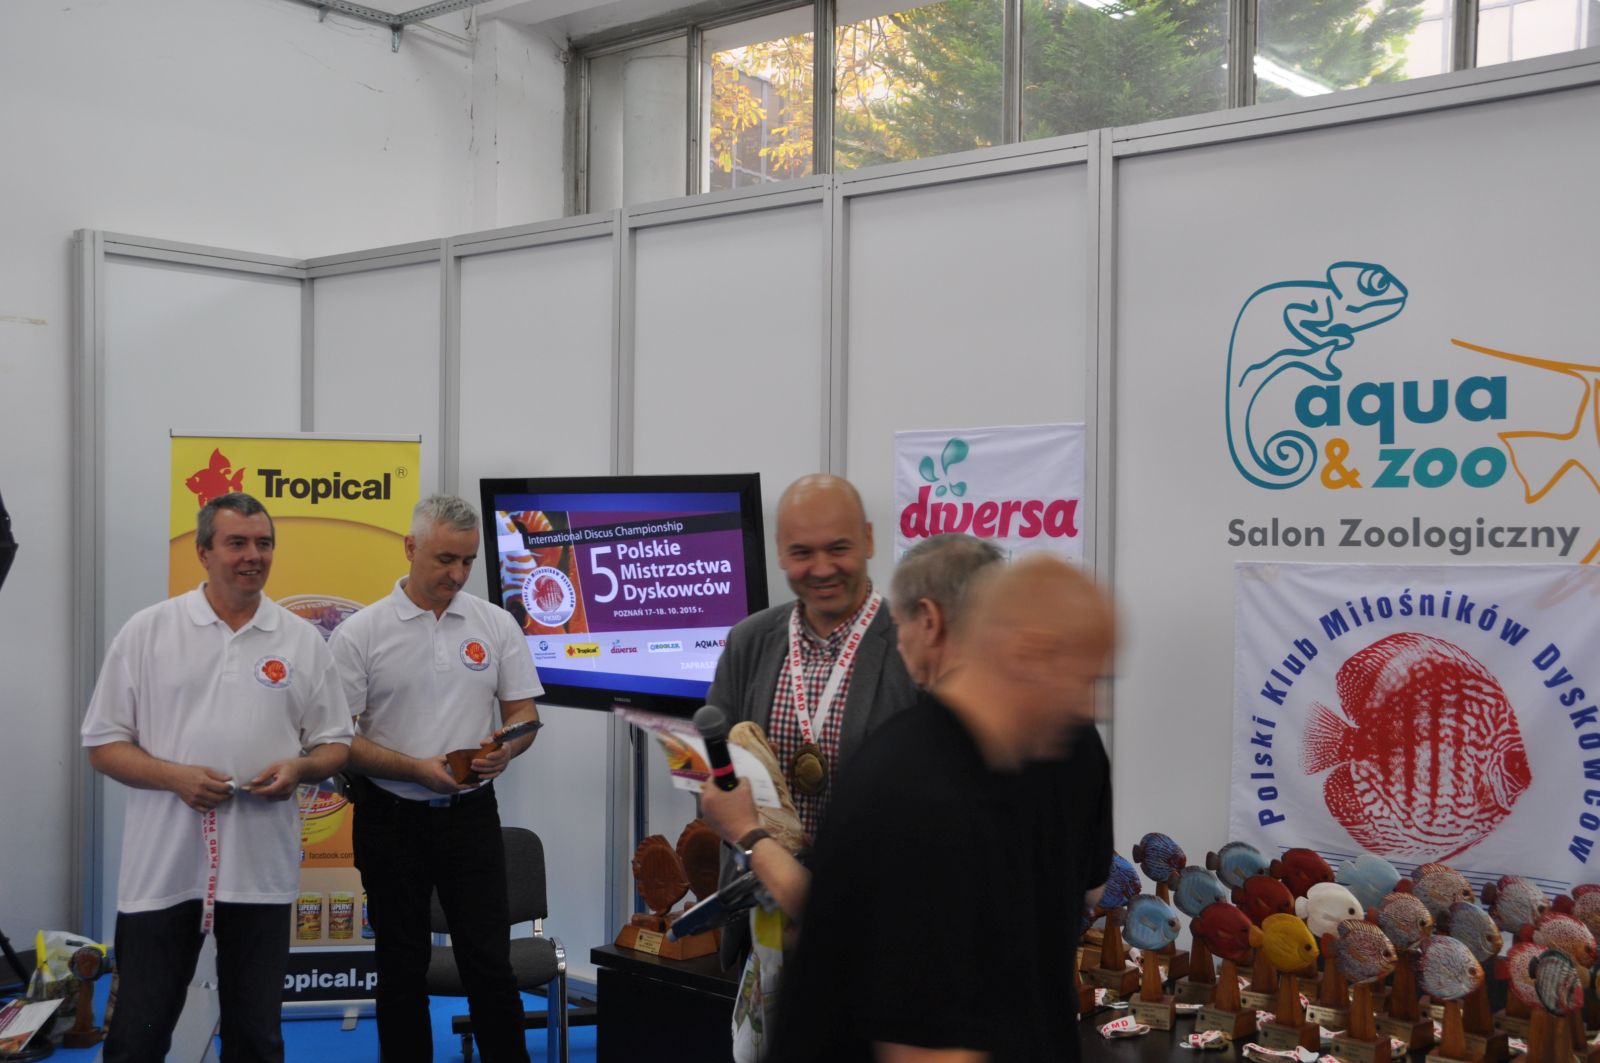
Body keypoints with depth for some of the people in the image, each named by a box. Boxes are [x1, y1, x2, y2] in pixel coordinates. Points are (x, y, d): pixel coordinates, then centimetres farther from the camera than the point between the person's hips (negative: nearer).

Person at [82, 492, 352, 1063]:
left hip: (260, 868, 1)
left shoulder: (302, 640, 5)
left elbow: (335, 745, 10)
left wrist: (300, 767, -13)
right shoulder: (147, 631, 1)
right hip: (162, 866, -1)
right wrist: (173, 775, -16)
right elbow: (104, 744, 1)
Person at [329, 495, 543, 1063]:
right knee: (401, 968, 12)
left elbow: (523, 712, 6)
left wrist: (505, 749, -16)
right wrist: (416, 768, -19)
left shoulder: (496, 625, 3)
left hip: (471, 816, 1)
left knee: (489, 963, 2)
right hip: (391, 819, -1)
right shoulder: (360, 633, -5)